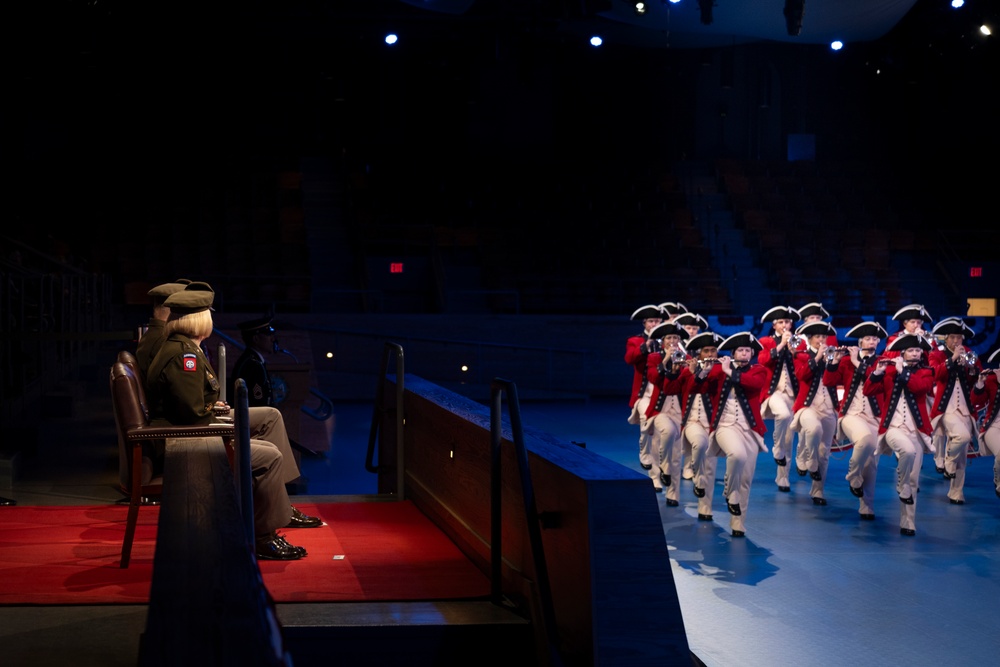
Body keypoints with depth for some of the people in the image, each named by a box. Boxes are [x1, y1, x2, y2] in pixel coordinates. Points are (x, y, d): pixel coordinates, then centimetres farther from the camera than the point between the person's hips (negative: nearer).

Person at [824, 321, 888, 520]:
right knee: (866, 438, -35)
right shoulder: (847, 360, 7)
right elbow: (829, 382, -2)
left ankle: (867, 508, 10)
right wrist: (835, 360, -15)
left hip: (875, 416, 3)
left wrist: (858, 364, -13)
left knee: (871, 464, -1)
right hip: (852, 414, -2)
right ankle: (853, 477, -11)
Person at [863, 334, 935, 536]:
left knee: (914, 481, 0)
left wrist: (902, 371, -12)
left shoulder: (926, 372, 7)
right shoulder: (889, 370, 6)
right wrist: (877, 373, -15)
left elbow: (920, 386, -15)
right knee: (908, 451, -35)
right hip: (893, 427, -2)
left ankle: (908, 523, 6)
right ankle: (901, 488, -11)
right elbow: (868, 391, -2)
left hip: (916, 429, 2)